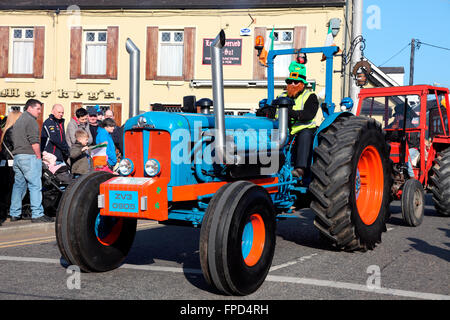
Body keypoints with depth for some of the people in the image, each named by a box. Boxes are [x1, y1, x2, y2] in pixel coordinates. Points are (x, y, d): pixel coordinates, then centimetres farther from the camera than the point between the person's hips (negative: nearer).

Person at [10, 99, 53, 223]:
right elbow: (34, 142, -16)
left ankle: (14, 214, 15)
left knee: (18, 185, 13)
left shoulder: (18, 120, 22)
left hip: (17, 156, 9)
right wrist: (39, 157, -8)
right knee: (35, 185, -9)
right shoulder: (31, 120, -8)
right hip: (29, 157, -9)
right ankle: (37, 214, -11)